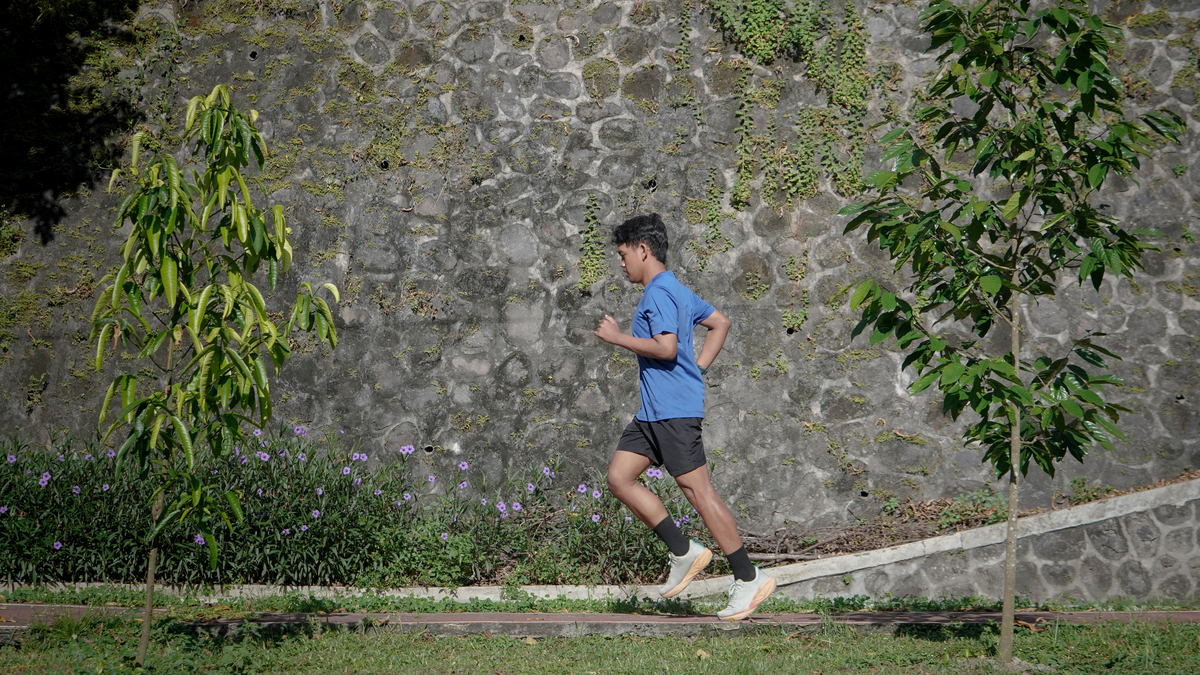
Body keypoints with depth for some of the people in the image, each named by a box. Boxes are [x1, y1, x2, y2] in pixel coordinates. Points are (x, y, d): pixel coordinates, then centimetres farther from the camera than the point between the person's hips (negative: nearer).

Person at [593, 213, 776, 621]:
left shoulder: (659, 293, -13)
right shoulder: (675, 291, 19)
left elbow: (667, 347, -24)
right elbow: (720, 323, 27)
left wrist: (618, 338, -14)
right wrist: (698, 368, 18)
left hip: (674, 408, -11)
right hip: (653, 411, 11)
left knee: (697, 490, -9)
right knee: (619, 476, 7)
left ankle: (749, 579, -5)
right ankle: (683, 552, 8)